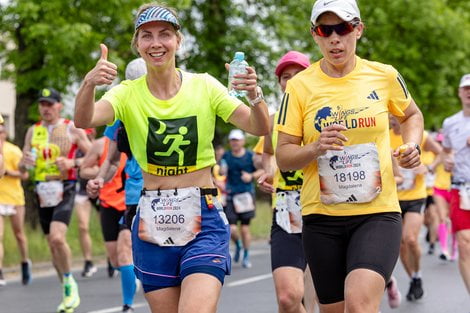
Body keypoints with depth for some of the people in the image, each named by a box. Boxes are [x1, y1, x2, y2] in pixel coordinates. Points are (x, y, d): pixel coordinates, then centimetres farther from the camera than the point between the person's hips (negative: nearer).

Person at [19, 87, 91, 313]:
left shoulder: (72, 129, 0)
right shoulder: (33, 131, 13)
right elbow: (22, 167, 17)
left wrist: (72, 163, -15)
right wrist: (25, 163, -7)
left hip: (64, 188, -5)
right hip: (43, 191, 5)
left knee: (57, 237, -24)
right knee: (52, 244, 8)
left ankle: (70, 283, -4)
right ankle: (69, 292, 21)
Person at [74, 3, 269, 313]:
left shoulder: (204, 86, -1)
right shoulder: (128, 93, 0)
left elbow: (259, 128, -8)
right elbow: (84, 120, -19)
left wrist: (254, 95, -30)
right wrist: (89, 84, -41)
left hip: (203, 220, -2)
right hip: (152, 222, 2)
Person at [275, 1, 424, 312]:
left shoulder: (385, 76, 2)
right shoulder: (300, 86, -1)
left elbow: (412, 115, 22)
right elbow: (283, 156, 0)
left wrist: (412, 146, 2)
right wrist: (316, 148, -20)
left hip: (378, 212, -1)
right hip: (321, 217, 1)